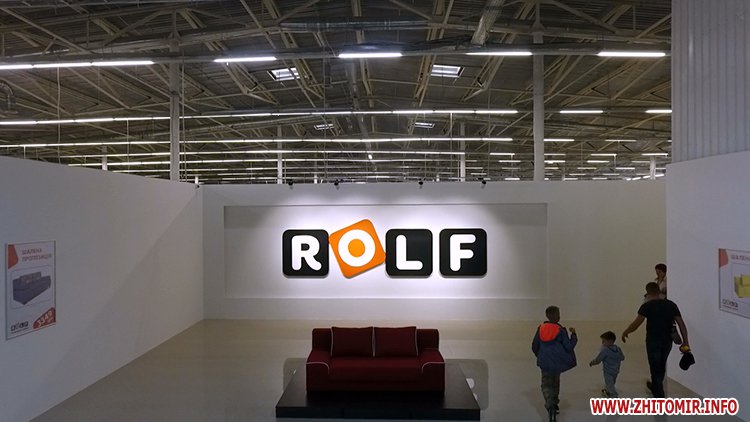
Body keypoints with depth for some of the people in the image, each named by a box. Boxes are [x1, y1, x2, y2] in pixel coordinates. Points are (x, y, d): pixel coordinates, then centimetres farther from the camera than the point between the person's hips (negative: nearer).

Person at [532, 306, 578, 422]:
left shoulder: (540, 328, -2)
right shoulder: (561, 330, -13)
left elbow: (534, 346, 6)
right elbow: (569, 346, -9)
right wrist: (573, 334, 3)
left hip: (544, 362, 1)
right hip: (557, 362, -1)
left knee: (546, 384, 5)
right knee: (555, 383, 22)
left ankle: (550, 405, -19)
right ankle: (554, 403, 36)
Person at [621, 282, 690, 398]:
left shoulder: (647, 306, -12)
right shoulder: (671, 305, 2)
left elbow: (636, 324, -13)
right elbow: (681, 324, -1)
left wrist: (625, 332, 2)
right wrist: (685, 342, 2)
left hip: (653, 342, -5)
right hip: (667, 342, 6)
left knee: (655, 369, 2)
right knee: (661, 366, 25)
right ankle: (655, 387, 47)